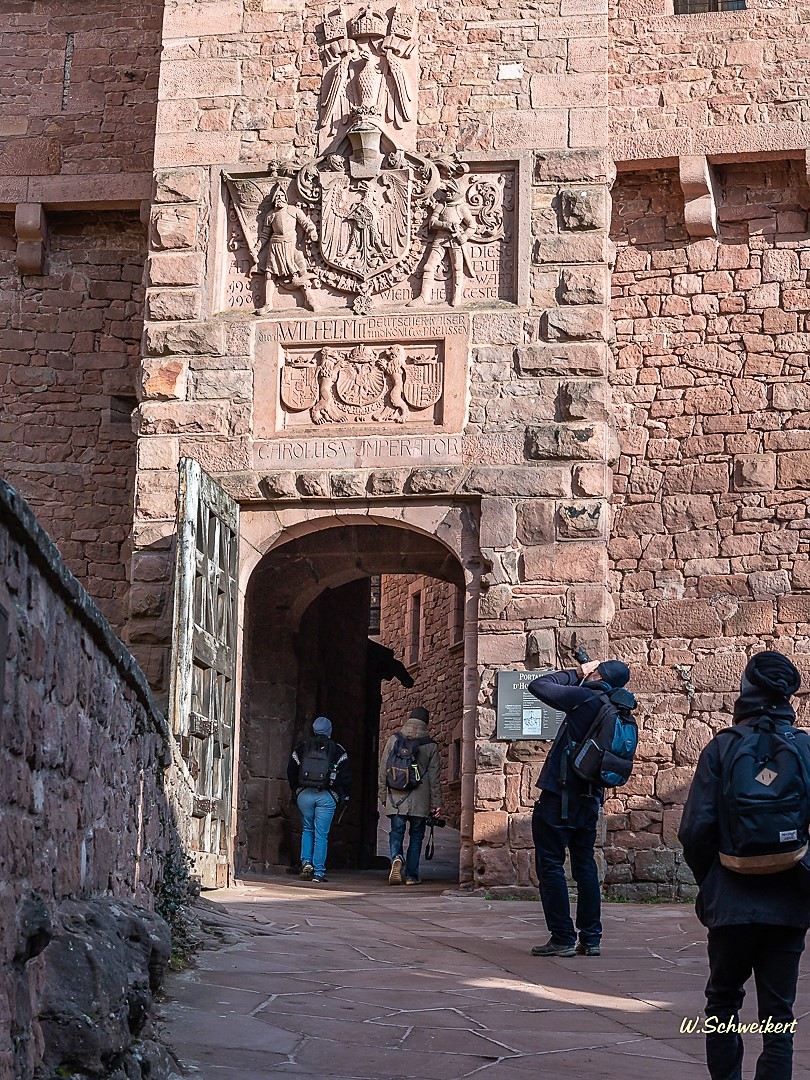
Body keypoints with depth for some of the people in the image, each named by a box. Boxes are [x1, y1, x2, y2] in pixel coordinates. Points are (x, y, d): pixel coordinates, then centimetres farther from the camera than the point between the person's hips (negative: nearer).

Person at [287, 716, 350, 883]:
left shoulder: (302, 748, 6)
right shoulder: (337, 750, 1)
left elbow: (291, 772, 10)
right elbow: (345, 776, 1)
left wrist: (296, 791, 21)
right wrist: (343, 797, 11)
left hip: (304, 794, 2)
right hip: (327, 797, -2)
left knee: (307, 829, 19)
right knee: (321, 834, 2)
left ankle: (306, 862, 2)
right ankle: (318, 872, 0)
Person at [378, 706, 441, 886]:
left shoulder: (394, 739, 2)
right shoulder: (430, 745, 0)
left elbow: (383, 769, 5)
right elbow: (435, 777, 2)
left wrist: (383, 795, 14)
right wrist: (436, 803, 7)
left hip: (396, 798, 0)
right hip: (420, 801, 0)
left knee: (396, 832, 7)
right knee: (416, 836, 9)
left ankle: (396, 857, -22)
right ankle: (411, 874, 8)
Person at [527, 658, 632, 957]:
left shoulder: (584, 698, -15)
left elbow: (538, 686, -10)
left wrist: (577, 674, 1)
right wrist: (582, 677, 15)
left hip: (559, 796, -7)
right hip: (590, 799, 7)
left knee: (550, 865, -1)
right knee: (585, 865, 13)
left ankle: (562, 938, -2)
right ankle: (591, 939, 13)